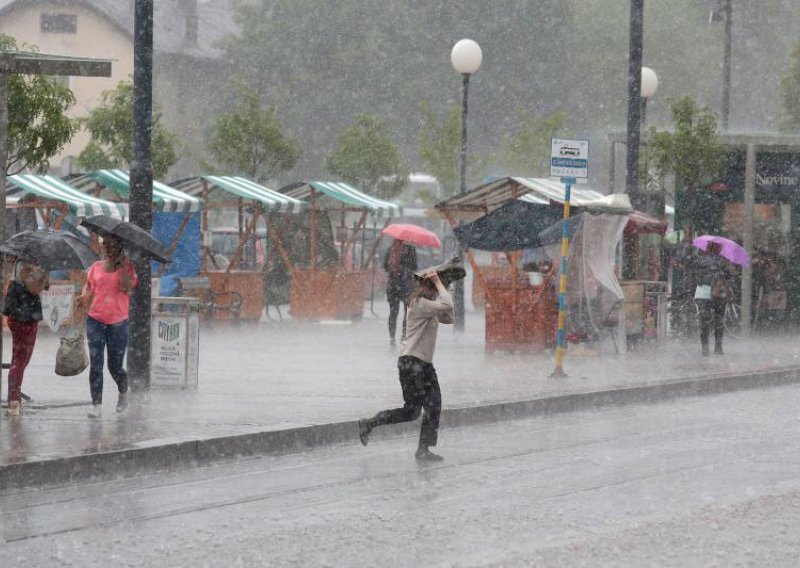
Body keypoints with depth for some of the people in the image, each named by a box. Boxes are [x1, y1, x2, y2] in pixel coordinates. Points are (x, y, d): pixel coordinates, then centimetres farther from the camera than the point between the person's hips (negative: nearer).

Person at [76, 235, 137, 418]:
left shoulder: (127, 267, 1)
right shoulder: (96, 267, 8)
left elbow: (127, 287, -14)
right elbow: (89, 286, 15)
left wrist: (123, 265, -13)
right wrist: (84, 296, -6)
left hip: (118, 322, -2)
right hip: (96, 320, 2)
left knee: (115, 366, 5)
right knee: (95, 365, -6)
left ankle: (123, 392, 36)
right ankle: (97, 404, -2)